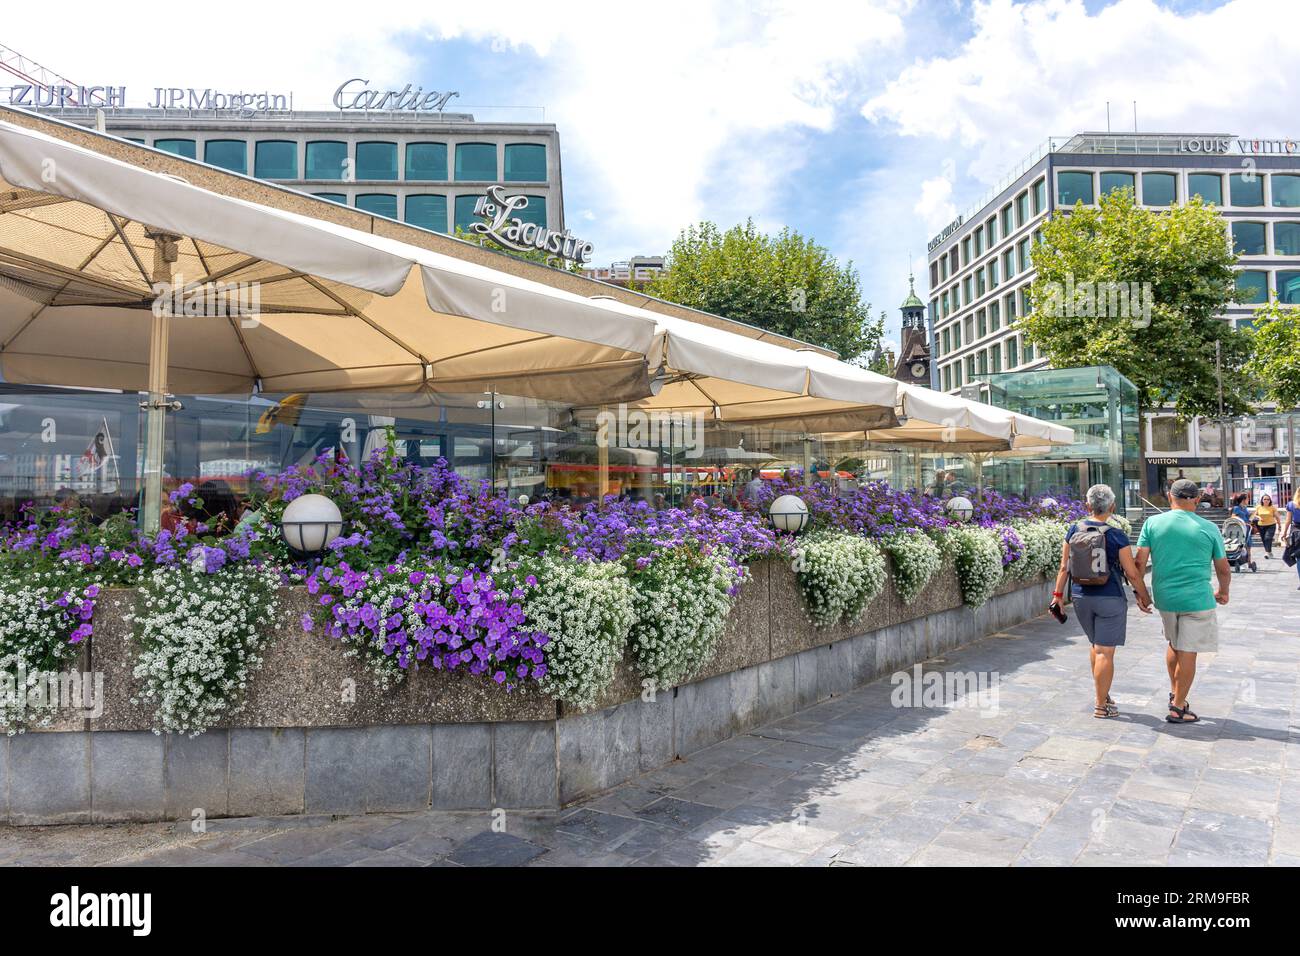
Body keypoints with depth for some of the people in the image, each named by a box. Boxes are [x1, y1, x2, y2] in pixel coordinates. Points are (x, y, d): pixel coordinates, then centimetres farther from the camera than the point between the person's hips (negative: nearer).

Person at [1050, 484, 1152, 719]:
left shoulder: (1074, 530, -2)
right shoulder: (1116, 536, -12)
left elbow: (1064, 567, 0)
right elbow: (1132, 574, -9)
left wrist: (1058, 595, 6)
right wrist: (1145, 597, 6)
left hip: (1080, 597, 4)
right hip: (1110, 599, -4)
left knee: (1095, 644, 23)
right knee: (1105, 652, 3)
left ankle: (1102, 693, 32)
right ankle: (1101, 706, 10)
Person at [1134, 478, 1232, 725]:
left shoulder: (1153, 523, -2)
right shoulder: (1209, 528, -3)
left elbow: (1140, 562, -5)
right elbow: (1223, 569, 6)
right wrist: (1223, 592, 24)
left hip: (1164, 597, 3)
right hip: (1197, 599, -2)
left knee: (1173, 644, 23)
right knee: (1188, 653, 5)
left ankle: (1174, 693, 32)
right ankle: (1178, 708, 11)